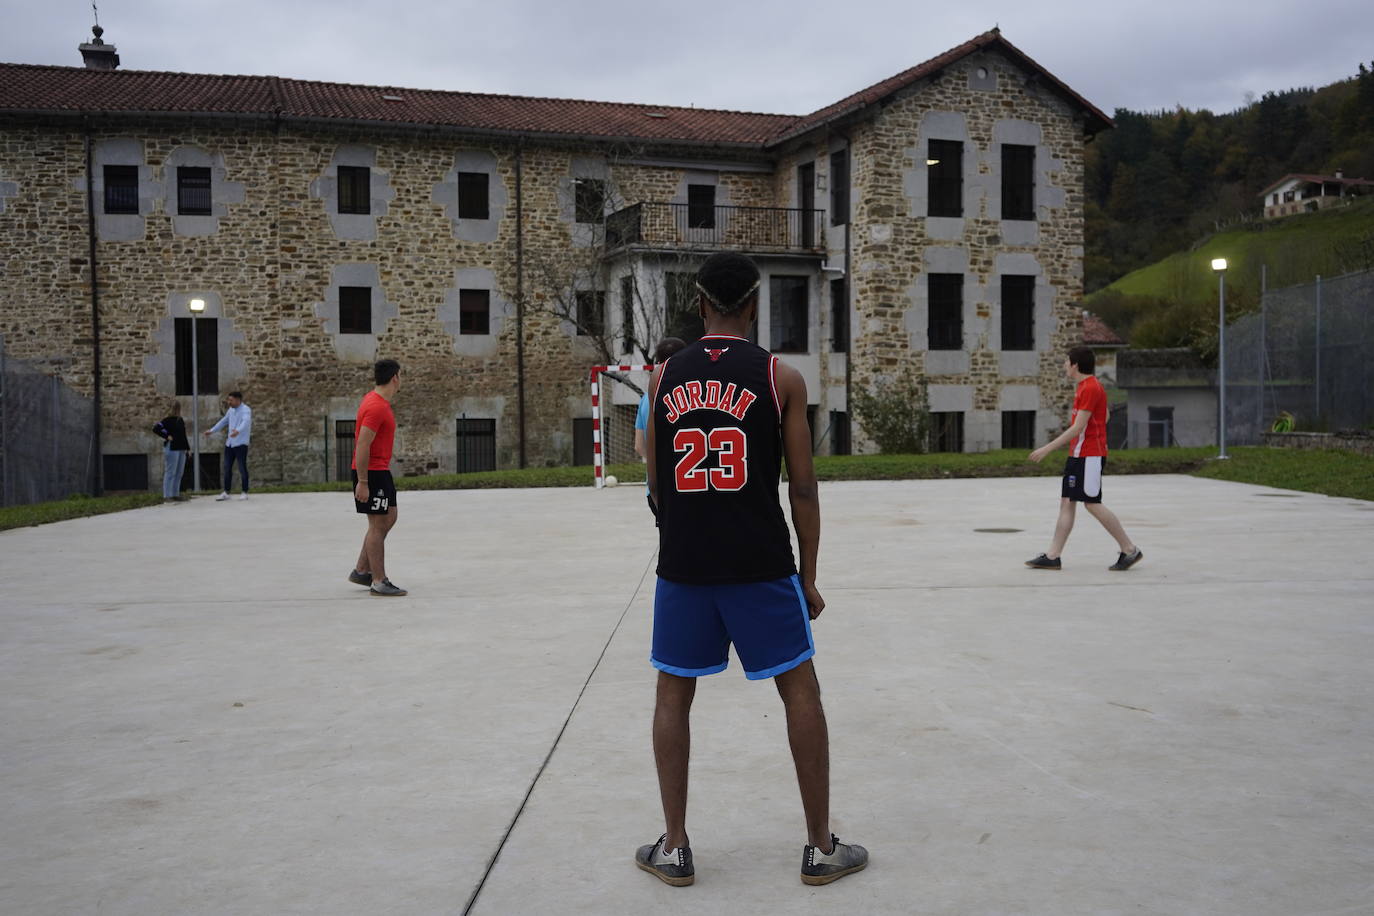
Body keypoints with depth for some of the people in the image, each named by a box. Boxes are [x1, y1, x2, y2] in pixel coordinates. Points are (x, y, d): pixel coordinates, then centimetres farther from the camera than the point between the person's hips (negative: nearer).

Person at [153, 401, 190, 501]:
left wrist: (187, 447, 17)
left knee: (179, 473, 11)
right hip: (171, 448, -8)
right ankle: (167, 495, -5)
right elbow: (155, 428, -15)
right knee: (170, 472, -7)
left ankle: (175, 494, 19)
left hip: (181, 449, 8)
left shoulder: (180, 420, 16)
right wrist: (167, 436, -14)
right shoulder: (168, 419, -8)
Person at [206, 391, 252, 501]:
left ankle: (245, 493, 7)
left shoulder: (246, 410, -13)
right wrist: (212, 430, 29)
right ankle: (226, 493, 16)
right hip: (230, 443, 7)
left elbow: (245, 422, -32)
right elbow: (224, 421, 26)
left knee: (242, 468, -2)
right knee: (227, 468, 9)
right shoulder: (231, 410, 12)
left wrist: (238, 431, -50)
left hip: (241, 443, -7)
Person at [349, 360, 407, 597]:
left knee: (389, 518, 15)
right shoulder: (376, 407, -20)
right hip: (371, 472, -10)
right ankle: (379, 582, 1)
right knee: (378, 525, -5)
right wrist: (362, 482, -23)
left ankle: (361, 571, 21)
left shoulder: (378, 401, 11)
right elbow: (362, 446, -23)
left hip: (380, 470, 10)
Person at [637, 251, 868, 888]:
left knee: (673, 693, 15)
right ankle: (822, 848, 16)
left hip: (682, 565, 2)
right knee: (800, 691, 11)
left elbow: (655, 483, 9)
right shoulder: (780, 378, -3)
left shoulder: (664, 376, 4)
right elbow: (802, 487, -3)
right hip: (761, 565, -2)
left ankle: (673, 849, 17)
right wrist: (808, 578, 5)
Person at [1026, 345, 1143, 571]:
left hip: (1089, 456, -10)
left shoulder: (1090, 388, -16)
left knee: (1092, 504, -7)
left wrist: (1047, 448, -20)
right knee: (1066, 502, 6)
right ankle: (1052, 556, 6)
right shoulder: (1084, 386, 15)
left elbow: (1078, 428, -20)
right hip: (1078, 455, 10)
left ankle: (1130, 550, 3)